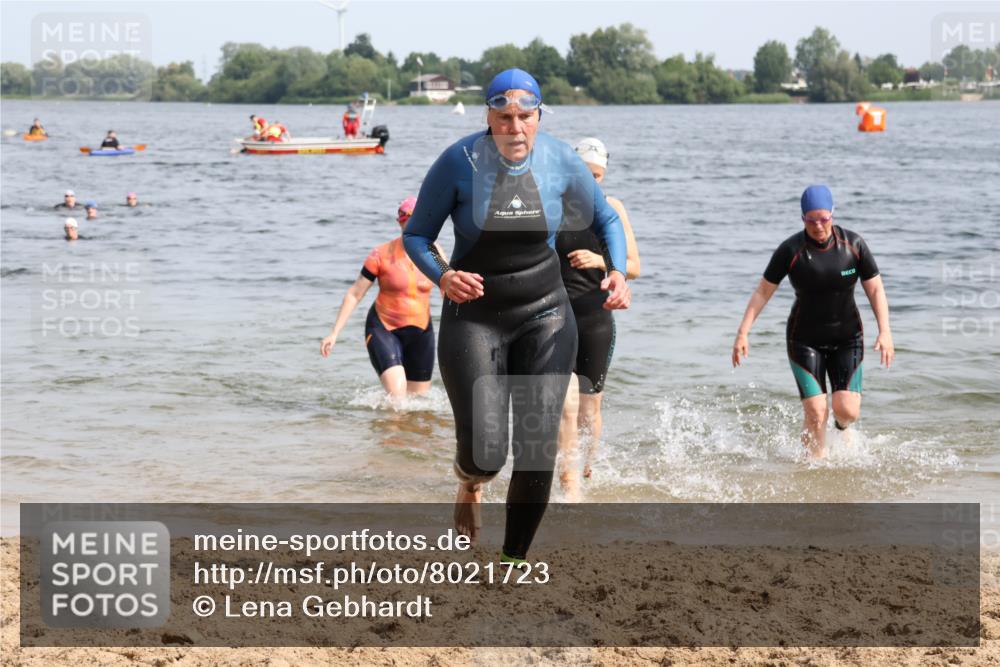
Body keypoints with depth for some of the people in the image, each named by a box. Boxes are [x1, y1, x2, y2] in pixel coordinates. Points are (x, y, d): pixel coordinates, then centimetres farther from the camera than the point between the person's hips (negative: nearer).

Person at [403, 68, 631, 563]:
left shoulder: (560, 162, -6)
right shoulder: (459, 162, -13)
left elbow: (606, 220, 11)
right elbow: (416, 235, -4)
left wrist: (617, 271, -8)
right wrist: (442, 277, -24)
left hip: (544, 318, 2)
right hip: (473, 319, -2)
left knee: (538, 452, -5)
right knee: (484, 451, -14)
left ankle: (514, 558, 15)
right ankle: (469, 483, 26)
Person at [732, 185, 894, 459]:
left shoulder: (853, 244, -8)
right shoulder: (791, 250, -12)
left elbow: (875, 289, -1)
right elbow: (763, 292, -4)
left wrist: (885, 332, -12)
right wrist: (743, 333, -9)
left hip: (847, 339, 1)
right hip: (805, 341, -1)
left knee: (847, 410, -10)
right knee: (815, 414, -12)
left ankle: (841, 426, 27)